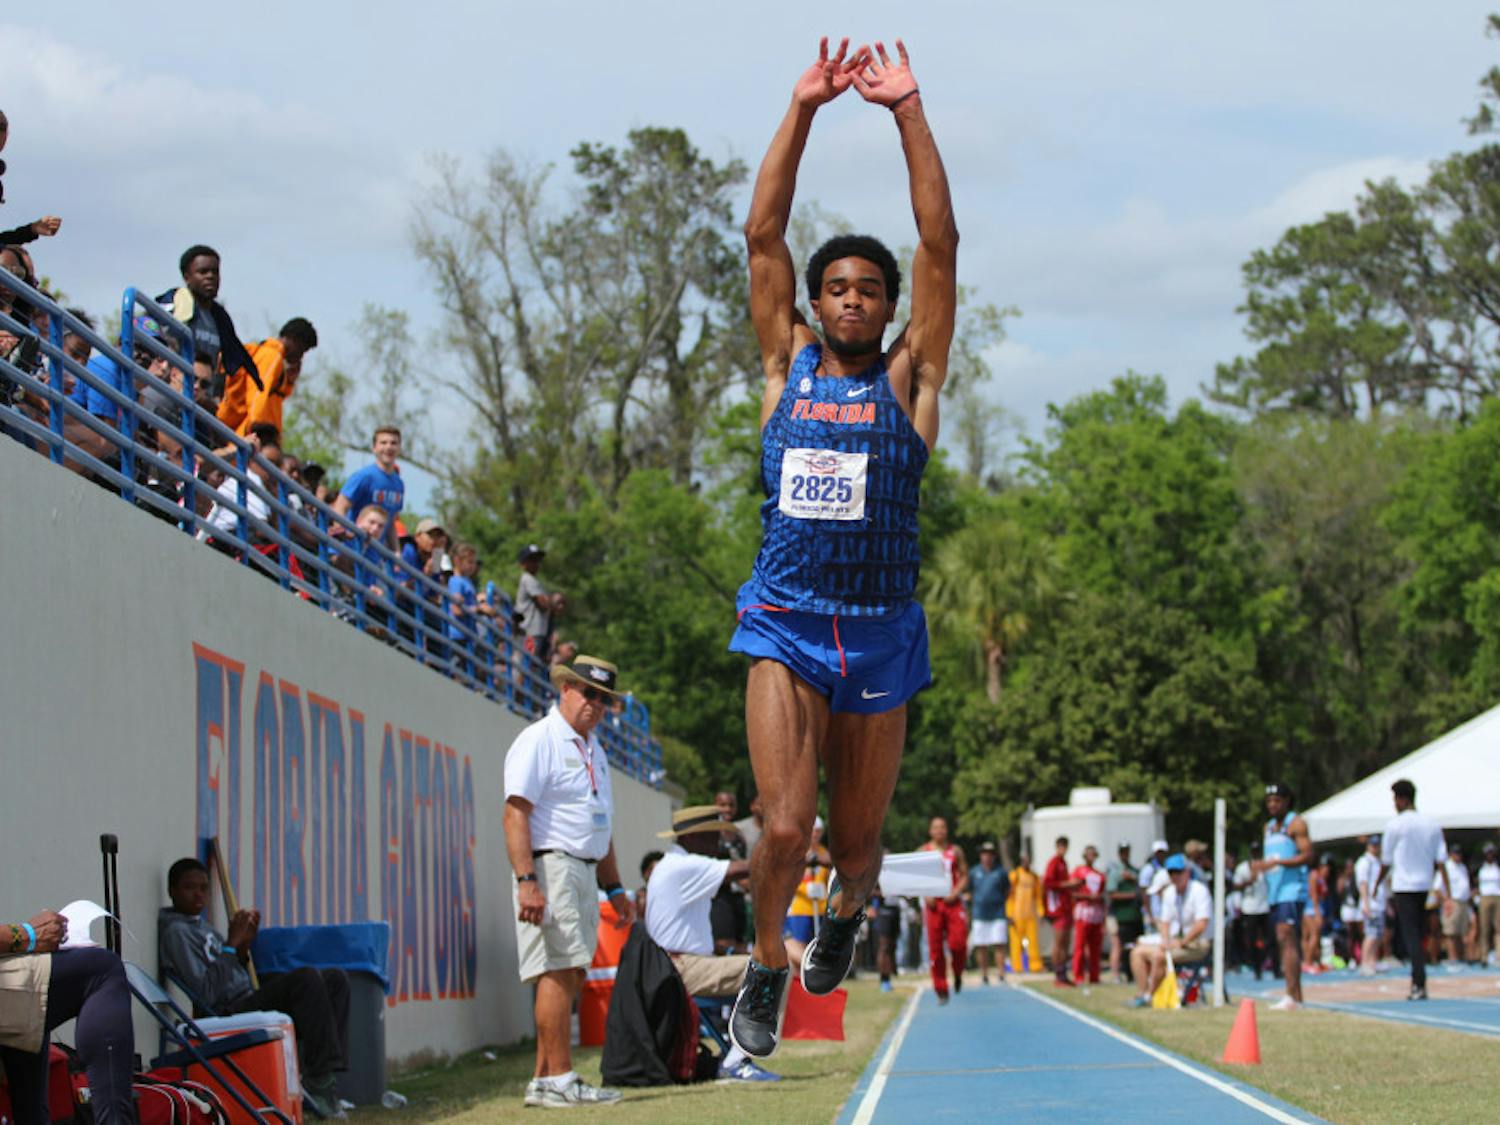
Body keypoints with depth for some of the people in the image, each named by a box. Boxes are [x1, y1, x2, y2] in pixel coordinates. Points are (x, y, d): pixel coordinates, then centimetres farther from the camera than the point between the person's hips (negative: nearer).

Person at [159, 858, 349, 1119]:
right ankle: (319, 1082, -25)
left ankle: (324, 1082, -9)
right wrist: (231, 944, -16)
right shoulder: (175, 931, -9)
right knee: (307, 978, -28)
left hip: (248, 1001, 10)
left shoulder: (201, 927, 22)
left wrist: (243, 946, 7)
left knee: (335, 979, 4)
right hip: (228, 1014, -10)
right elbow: (205, 994, -20)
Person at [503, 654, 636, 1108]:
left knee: (571, 975, 7)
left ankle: (544, 1080, 10)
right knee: (558, 971, -14)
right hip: (551, 866, -9)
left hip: (584, 871, 9)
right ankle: (559, 1079, -16)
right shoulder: (539, 740, -6)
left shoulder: (592, 748, 22)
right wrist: (526, 881, -24)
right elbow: (515, 814, -15)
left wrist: (614, 889, 26)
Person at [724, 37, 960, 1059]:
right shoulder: (788, 364, 9)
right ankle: (767, 967, 12)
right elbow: (763, 236, 3)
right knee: (785, 826, -15)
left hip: (880, 631, 0)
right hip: (786, 623, 0)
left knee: (858, 836, 11)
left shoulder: (908, 380, 5)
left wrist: (909, 113, -6)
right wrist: (803, 111, -2)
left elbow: (941, 246, -2)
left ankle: (850, 910, 47)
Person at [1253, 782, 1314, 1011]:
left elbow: (1307, 855, -12)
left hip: (1292, 889, -9)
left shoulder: (1296, 824, -3)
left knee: (1286, 939, -18)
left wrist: (1277, 862, -20)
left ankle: (1292, 997, -23)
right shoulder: (1269, 827, 21)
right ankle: (1297, 996, 11)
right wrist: (1259, 865, 4)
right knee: (1284, 942, 7)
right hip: (1274, 891, 9)